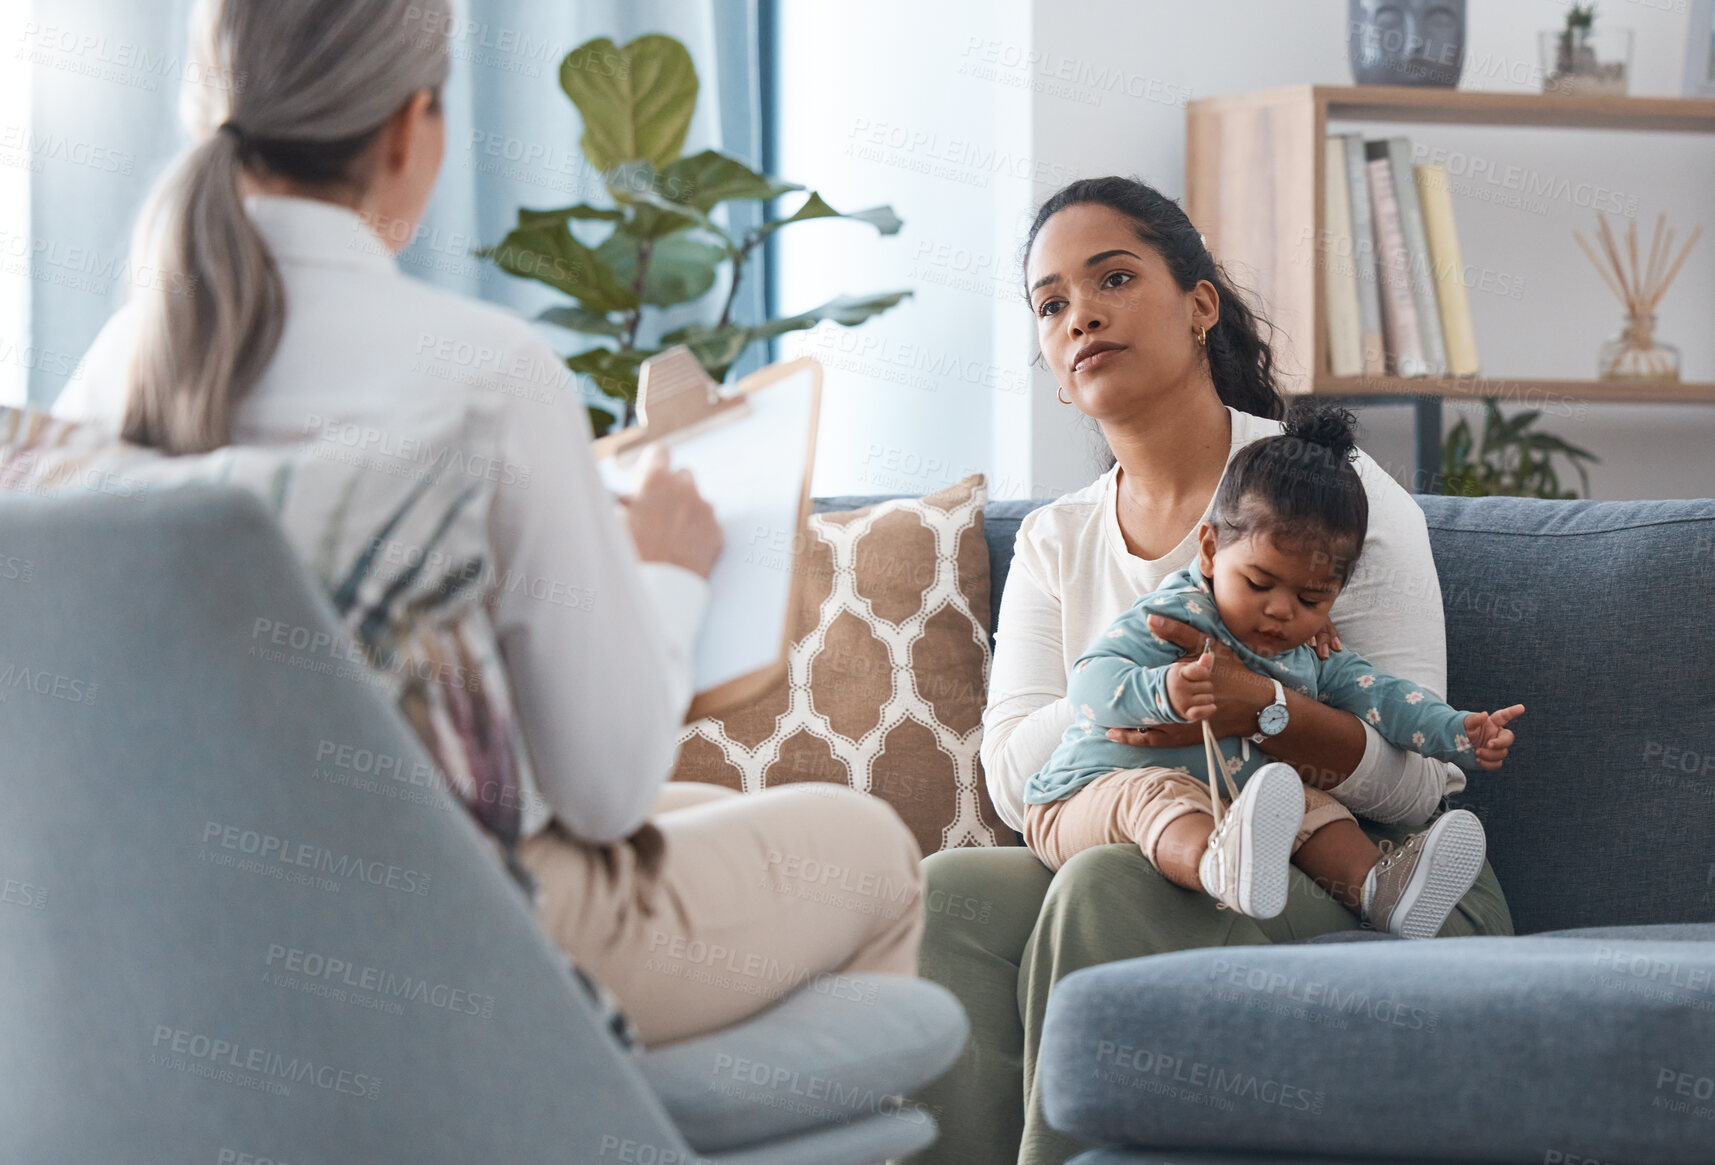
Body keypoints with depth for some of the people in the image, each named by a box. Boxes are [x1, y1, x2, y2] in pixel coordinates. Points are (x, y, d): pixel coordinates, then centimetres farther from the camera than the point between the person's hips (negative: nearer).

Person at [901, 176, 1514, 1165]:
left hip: (1376, 881, -4)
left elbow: (1409, 775, -10)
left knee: (1110, 886, -33)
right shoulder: (1053, 545, 14)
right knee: (947, 891, -25)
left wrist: (1261, 707, -30)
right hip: (1178, 871, 4)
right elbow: (1012, 776, 0)